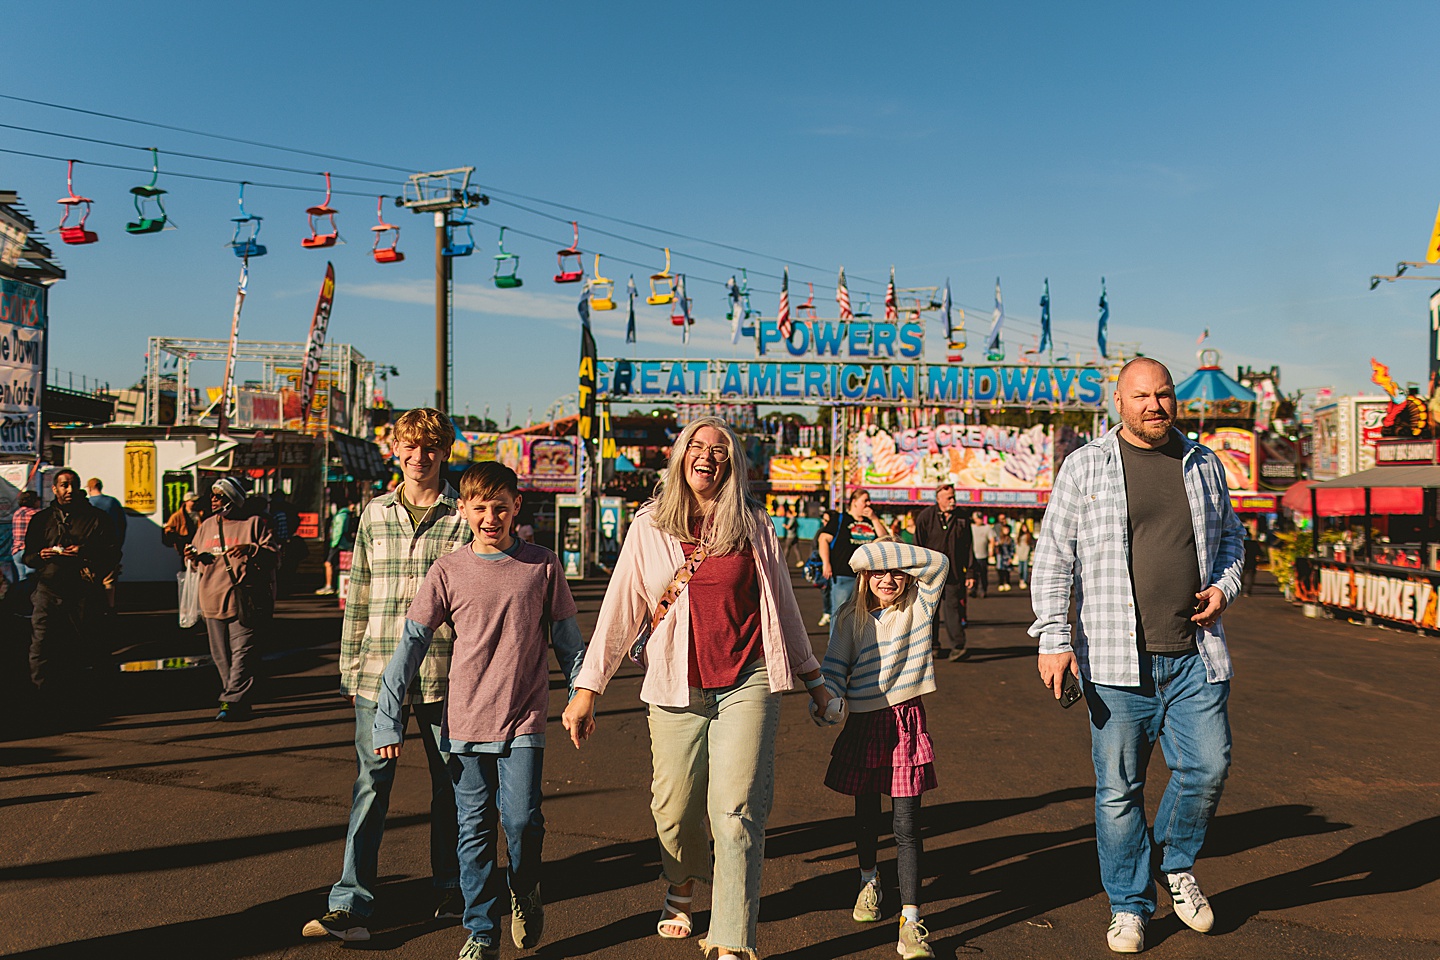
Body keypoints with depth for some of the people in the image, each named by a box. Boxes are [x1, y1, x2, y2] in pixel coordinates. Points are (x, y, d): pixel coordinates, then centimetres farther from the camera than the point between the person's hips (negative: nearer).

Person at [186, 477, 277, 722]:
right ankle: (239, 699, 23)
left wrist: (251, 549, -24)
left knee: (241, 652, -9)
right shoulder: (206, 526, 15)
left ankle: (233, 701, -8)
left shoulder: (254, 524, -2)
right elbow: (197, 562, 22)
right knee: (221, 655, 11)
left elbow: (271, 557, -8)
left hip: (244, 601, -6)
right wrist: (193, 557, -1)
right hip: (213, 599, 6)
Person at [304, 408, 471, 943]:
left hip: (443, 675, -1)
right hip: (378, 673, 2)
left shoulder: (464, 516, 0)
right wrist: (350, 668, 10)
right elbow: (358, 595, 12)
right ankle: (350, 904, 7)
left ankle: (450, 890, 28)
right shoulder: (375, 514, 8)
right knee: (370, 784, 1)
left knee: (449, 784, 11)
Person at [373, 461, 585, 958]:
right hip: (465, 721, 1)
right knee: (474, 829, 6)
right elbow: (411, 643, 1)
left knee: (521, 818, -6)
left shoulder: (542, 566, 0)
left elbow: (567, 640, 8)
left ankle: (525, 891, 26)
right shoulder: (448, 571, -1)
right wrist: (388, 718, -2)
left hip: (524, 719, -1)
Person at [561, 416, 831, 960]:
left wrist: (811, 676, 19)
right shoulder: (649, 526, 4)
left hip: (748, 682, -1)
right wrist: (587, 688, 0)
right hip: (676, 689, 1)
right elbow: (620, 610, 3)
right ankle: (683, 883, 42)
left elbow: (781, 604, 13)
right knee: (674, 812, 8)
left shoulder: (753, 524, 4)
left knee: (736, 813, -6)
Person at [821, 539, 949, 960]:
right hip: (863, 723, 2)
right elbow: (834, 665, 1)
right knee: (866, 813, 17)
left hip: (906, 722, -2)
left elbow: (938, 562, -11)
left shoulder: (918, 608, 1)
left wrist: (884, 551, -13)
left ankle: (911, 923, -3)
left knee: (907, 825, -5)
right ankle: (869, 881, 45)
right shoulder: (852, 617, 4)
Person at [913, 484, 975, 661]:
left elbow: (968, 548, 10)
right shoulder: (926, 516, 1)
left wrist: (970, 573, 6)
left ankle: (957, 647, -11)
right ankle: (932, 645, 20)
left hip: (954, 574, 1)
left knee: (953, 607, -7)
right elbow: (918, 546, 1)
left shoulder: (961, 519, 7)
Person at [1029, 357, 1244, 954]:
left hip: (1196, 656, 3)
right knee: (1118, 788, 3)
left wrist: (1223, 587, 4)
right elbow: (1053, 559, -3)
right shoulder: (1085, 467, -1)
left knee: (1208, 767, 1)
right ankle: (1129, 906, 21)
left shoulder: (1204, 464, 11)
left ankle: (1178, 865, 30)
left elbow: (1231, 538, 24)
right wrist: (1054, 639, -10)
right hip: (1117, 659, -3)